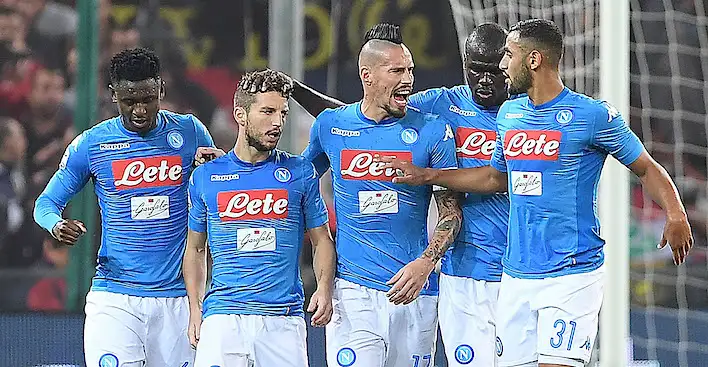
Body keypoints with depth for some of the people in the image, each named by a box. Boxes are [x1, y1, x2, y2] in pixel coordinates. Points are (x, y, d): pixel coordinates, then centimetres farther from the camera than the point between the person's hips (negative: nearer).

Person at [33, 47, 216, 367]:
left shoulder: (189, 133, 5)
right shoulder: (90, 145, 2)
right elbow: (46, 202, 9)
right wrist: (57, 225, -16)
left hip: (175, 297, 1)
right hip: (113, 297, -1)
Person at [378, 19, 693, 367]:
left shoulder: (594, 115, -7)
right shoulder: (508, 114, 12)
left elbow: (647, 168, 0)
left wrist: (676, 216, -15)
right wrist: (426, 175, 25)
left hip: (571, 276, -6)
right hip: (515, 276, 6)